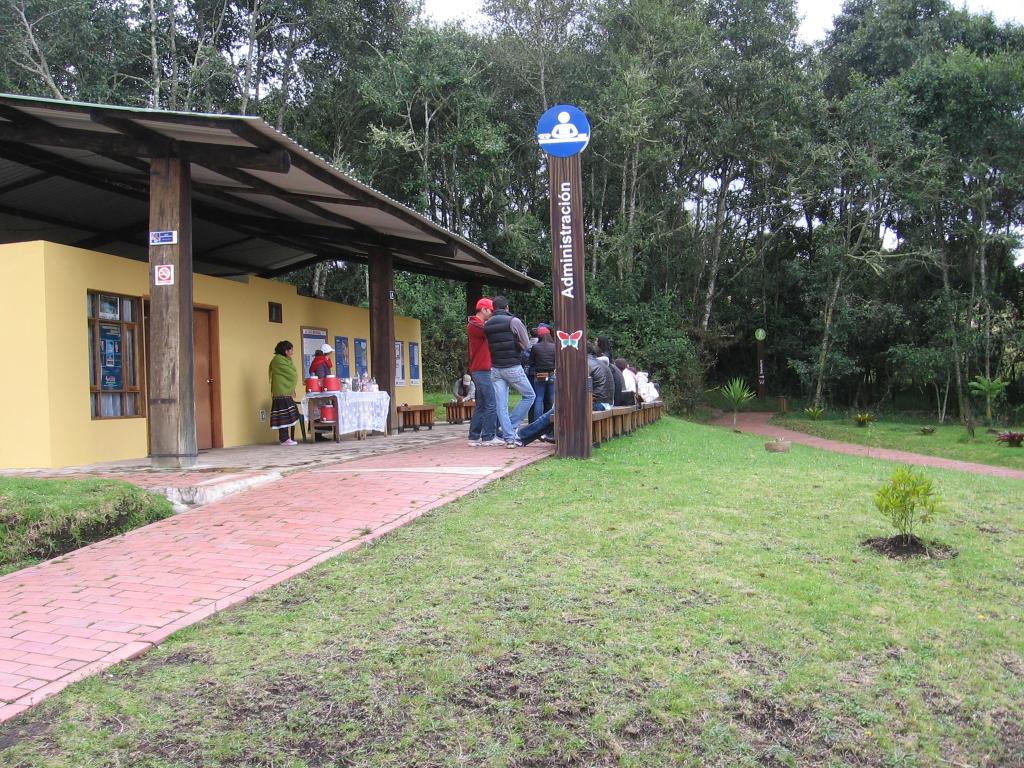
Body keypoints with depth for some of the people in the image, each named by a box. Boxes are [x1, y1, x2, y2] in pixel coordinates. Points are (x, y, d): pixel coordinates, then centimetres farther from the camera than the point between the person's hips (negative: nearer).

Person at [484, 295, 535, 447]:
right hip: (513, 367, -4)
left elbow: (488, 346, 9)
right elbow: (526, 344, -2)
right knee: (529, 396, 12)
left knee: (501, 405, 5)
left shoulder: (486, 325, 6)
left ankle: (509, 438, 2)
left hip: (495, 369, 5)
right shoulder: (513, 321, -8)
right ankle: (512, 426, 5)